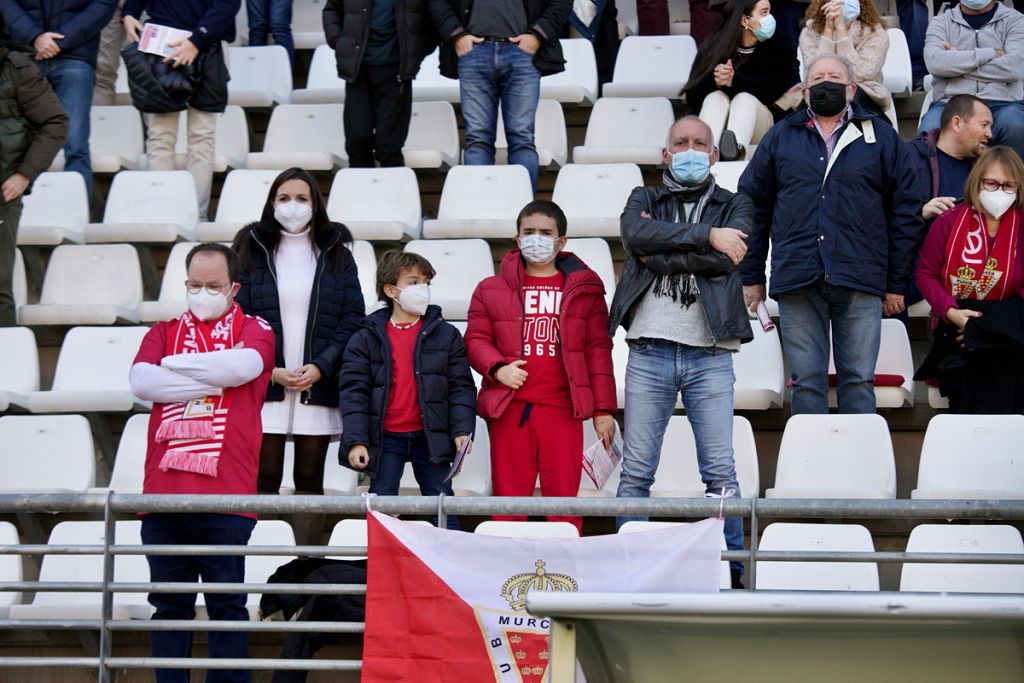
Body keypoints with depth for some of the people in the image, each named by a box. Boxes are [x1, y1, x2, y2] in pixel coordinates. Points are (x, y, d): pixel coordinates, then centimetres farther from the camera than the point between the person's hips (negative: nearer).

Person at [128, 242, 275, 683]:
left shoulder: (254, 330, 12)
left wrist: (175, 365, 0)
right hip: (164, 489, 2)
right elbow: (141, 381, -1)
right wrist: (217, 377, -5)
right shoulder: (164, 333, 18)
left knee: (227, 604, 0)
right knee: (169, 605, 5)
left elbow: (245, 365, -11)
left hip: (226, 494, -2)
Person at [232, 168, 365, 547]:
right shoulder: (252, 252, 7)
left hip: (318, 386, 1)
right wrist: (271, 371, -9)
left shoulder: (336, 254, 10)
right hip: (265, 387, -1)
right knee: (264, 479, -5)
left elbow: (353, 317, 4)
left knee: (310, 480, 4)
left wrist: (321, 367, -9)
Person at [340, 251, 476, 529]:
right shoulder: (367, 337, 2)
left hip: (430, 438, 0)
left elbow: (461, 386, 3)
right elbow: (354, 390, -2)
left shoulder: (446, 334, 4)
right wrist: (356, 440, -10)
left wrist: (462, 431, -9)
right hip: (386, 439, 0)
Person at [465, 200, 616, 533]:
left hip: (563, 409, 0)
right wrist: (497, 368, -10)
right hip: (509, 408, 1)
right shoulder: (492, 290, 12)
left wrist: (603, 409, 5)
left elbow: (598, 349, 9)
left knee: (564, 497, -2)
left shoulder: (585, 288, 11)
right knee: (508, 500, 2)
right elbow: (476, 338, 11)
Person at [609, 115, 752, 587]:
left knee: (720, 471, -3)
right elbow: (636, 235, -9)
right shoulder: (644, 199, 16)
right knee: (636, 471, 0)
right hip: (649, 351, 1)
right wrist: (705, 236, -11)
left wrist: (660, 254, -5)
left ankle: (732, 567, 4)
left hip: (710, 356, 0)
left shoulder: (734, 206, 14)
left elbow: (724, 259, -7)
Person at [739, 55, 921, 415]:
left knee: (859, 380, -2)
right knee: (806, 381, 1)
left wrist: (897, 283, 5)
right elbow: (753, 206, 14)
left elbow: (905, 212, 10)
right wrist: (751, 277, 7)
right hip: (796, 281, 1)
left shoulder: (881, 138, 11)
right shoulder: (780, 137, 15)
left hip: (860, 282, -1)